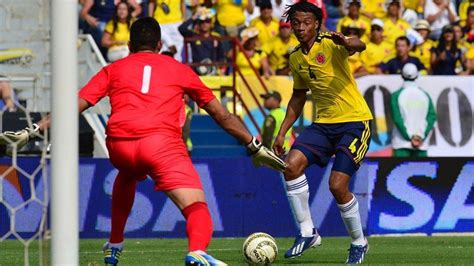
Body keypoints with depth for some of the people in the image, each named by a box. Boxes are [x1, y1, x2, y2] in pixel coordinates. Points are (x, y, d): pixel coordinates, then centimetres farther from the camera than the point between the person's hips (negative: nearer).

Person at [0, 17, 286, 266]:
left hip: (119, 143, 3)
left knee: (127, 176, 38)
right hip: (162, 141, -3)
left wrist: (31, 132, 18)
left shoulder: (113, 70, 25)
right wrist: (256, 147, 36)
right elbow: (222, 115, 29)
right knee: (198, 209, -8)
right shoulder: (180, 70, 26)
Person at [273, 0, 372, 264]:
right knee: (292, 165, -17)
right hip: (323, 123, 6)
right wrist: (282, 133, 18)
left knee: (337, 185, -15)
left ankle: (359, 243, 10)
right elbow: (298, 96, 23)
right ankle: (307, 232, -5)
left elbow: (359, 46, -36)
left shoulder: (330, 44, -13)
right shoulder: (295, 59, 9)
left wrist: (347, 43, -60)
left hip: (354, 121, -6)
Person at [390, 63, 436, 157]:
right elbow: (432, 117, -1)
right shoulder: (425, 95, 5)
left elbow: (397, 119, -9)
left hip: (401, 143, -3)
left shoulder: (397, 95, -3)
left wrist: (410, 137, -7)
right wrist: (421, 136, -5)